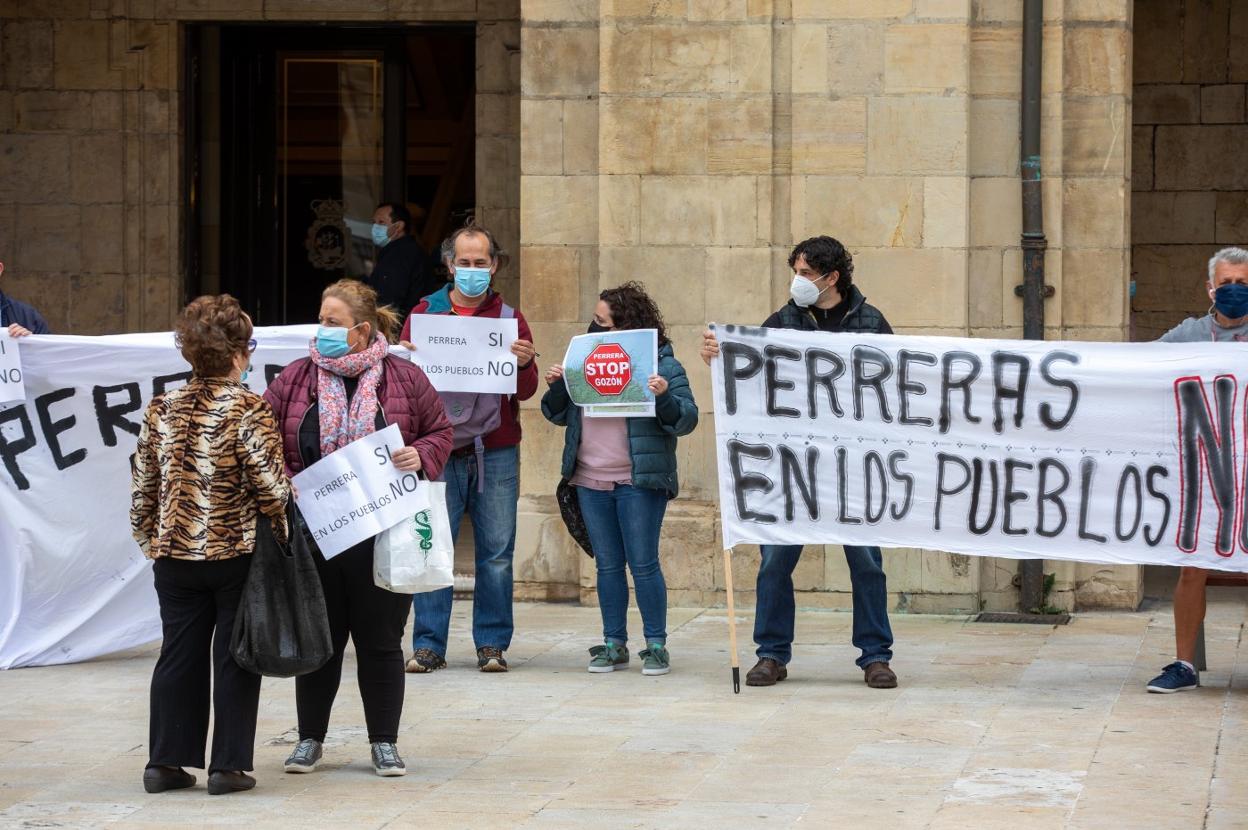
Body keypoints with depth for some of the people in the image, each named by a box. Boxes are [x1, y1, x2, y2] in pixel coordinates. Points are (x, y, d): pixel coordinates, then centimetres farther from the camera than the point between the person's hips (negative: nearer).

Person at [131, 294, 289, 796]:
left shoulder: (162, 411, 3)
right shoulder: (248, 410, -13)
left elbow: (143, 490, 7)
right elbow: (269, 485, -15)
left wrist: (152, 543, 18)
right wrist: (279, 529, 3)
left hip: (174, 555, 4)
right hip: (237, 554, -4)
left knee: (179, 656, 12)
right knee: (234, 659, 5)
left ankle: (165, 762, 13)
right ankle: (229, 766, 7)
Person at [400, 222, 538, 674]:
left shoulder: (509, 318, 10)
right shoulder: (424, 313, 9)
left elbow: (526, 391, 4)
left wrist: (524, 363, -17)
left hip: (496, 453, 1)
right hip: (438, 447, -1)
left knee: (496, 551, 2)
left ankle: (492, 643, 9)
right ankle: (429, 644, 3)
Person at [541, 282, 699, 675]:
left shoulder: (662, 365, -3)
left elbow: (687, 420, -7)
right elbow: (559, 415, 17)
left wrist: (664, 396, -25)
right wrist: (556, 386, -2)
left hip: (638, 483, -5)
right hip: (591, 482, 5)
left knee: (643, 564, -4)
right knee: (607, 565, 9)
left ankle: (656, 645, 4)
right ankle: (614, 644, 15)